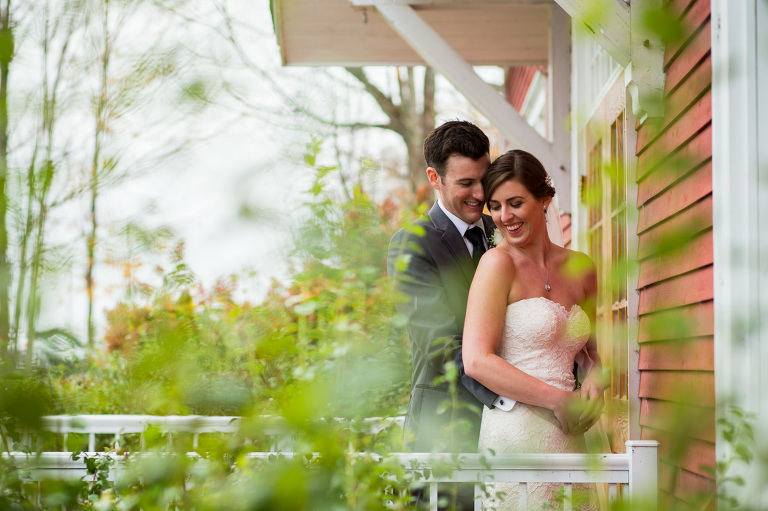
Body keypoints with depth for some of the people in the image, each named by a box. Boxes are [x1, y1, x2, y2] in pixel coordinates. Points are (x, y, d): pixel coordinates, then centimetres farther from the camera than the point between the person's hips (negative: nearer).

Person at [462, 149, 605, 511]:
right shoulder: (498, 263, -7)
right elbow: (476, 361, -15)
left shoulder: (579, 268, 11)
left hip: (567, 436, 6)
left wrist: (597, 377, -1)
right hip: (517, 435, -6)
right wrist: (560, 400, -12)